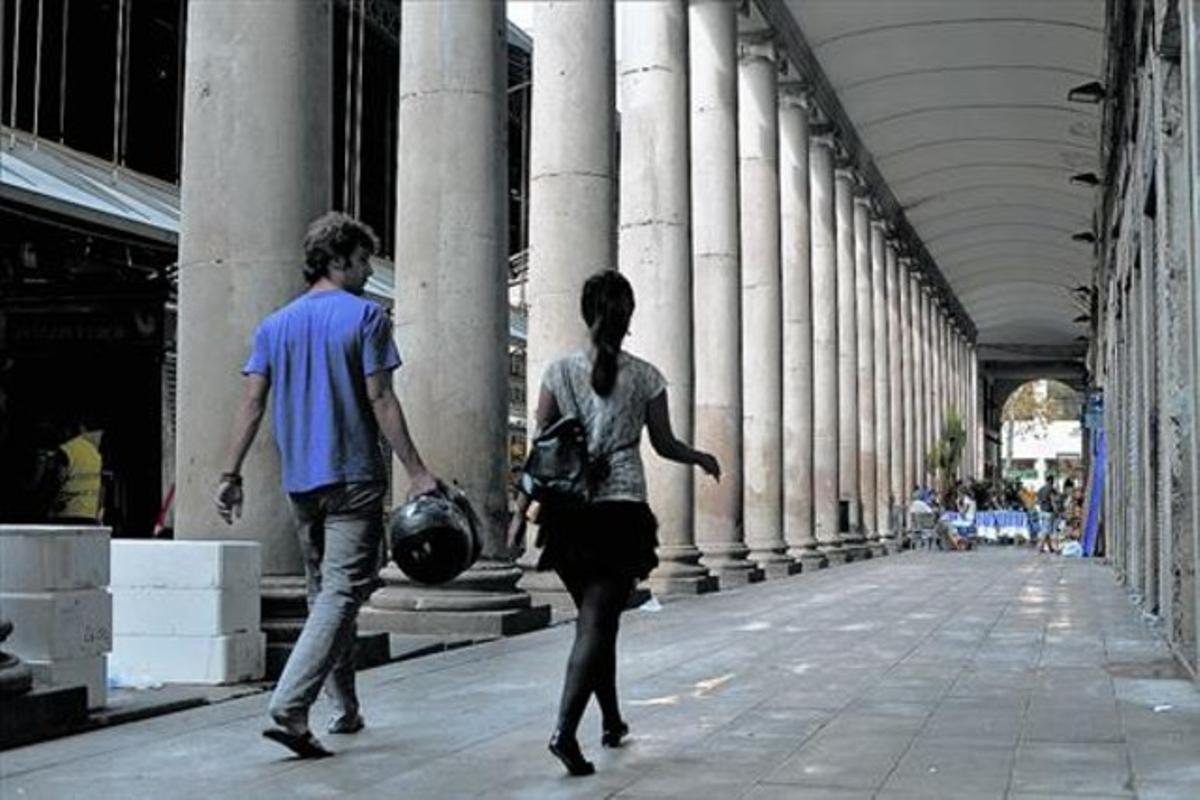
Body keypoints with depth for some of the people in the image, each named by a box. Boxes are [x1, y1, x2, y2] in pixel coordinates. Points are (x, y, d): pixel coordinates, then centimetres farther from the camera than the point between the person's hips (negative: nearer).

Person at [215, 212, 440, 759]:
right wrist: (416, 472, -9)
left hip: (300, 480, 6)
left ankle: (345, 710, 24)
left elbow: (252, 402, 5)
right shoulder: (365, 316, -4)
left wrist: (231, 474, 7)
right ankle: (288, 708, -22)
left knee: (324, 591, 17)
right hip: (354, 477, -6)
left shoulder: (275, 324, 12)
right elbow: (380, 400, -10)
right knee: (342, 593, -9)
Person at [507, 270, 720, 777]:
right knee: (598, 624, -5)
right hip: (621, 509, -3)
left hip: (568, 511, 3)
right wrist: (702, 458, 27)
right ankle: (564, 730, -20)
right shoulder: (645, 376, -1)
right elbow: (664, 445, 7)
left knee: (595, 619, 18)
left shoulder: (560, 371, 2)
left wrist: (521, 512, 3)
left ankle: (612, 722, 30)